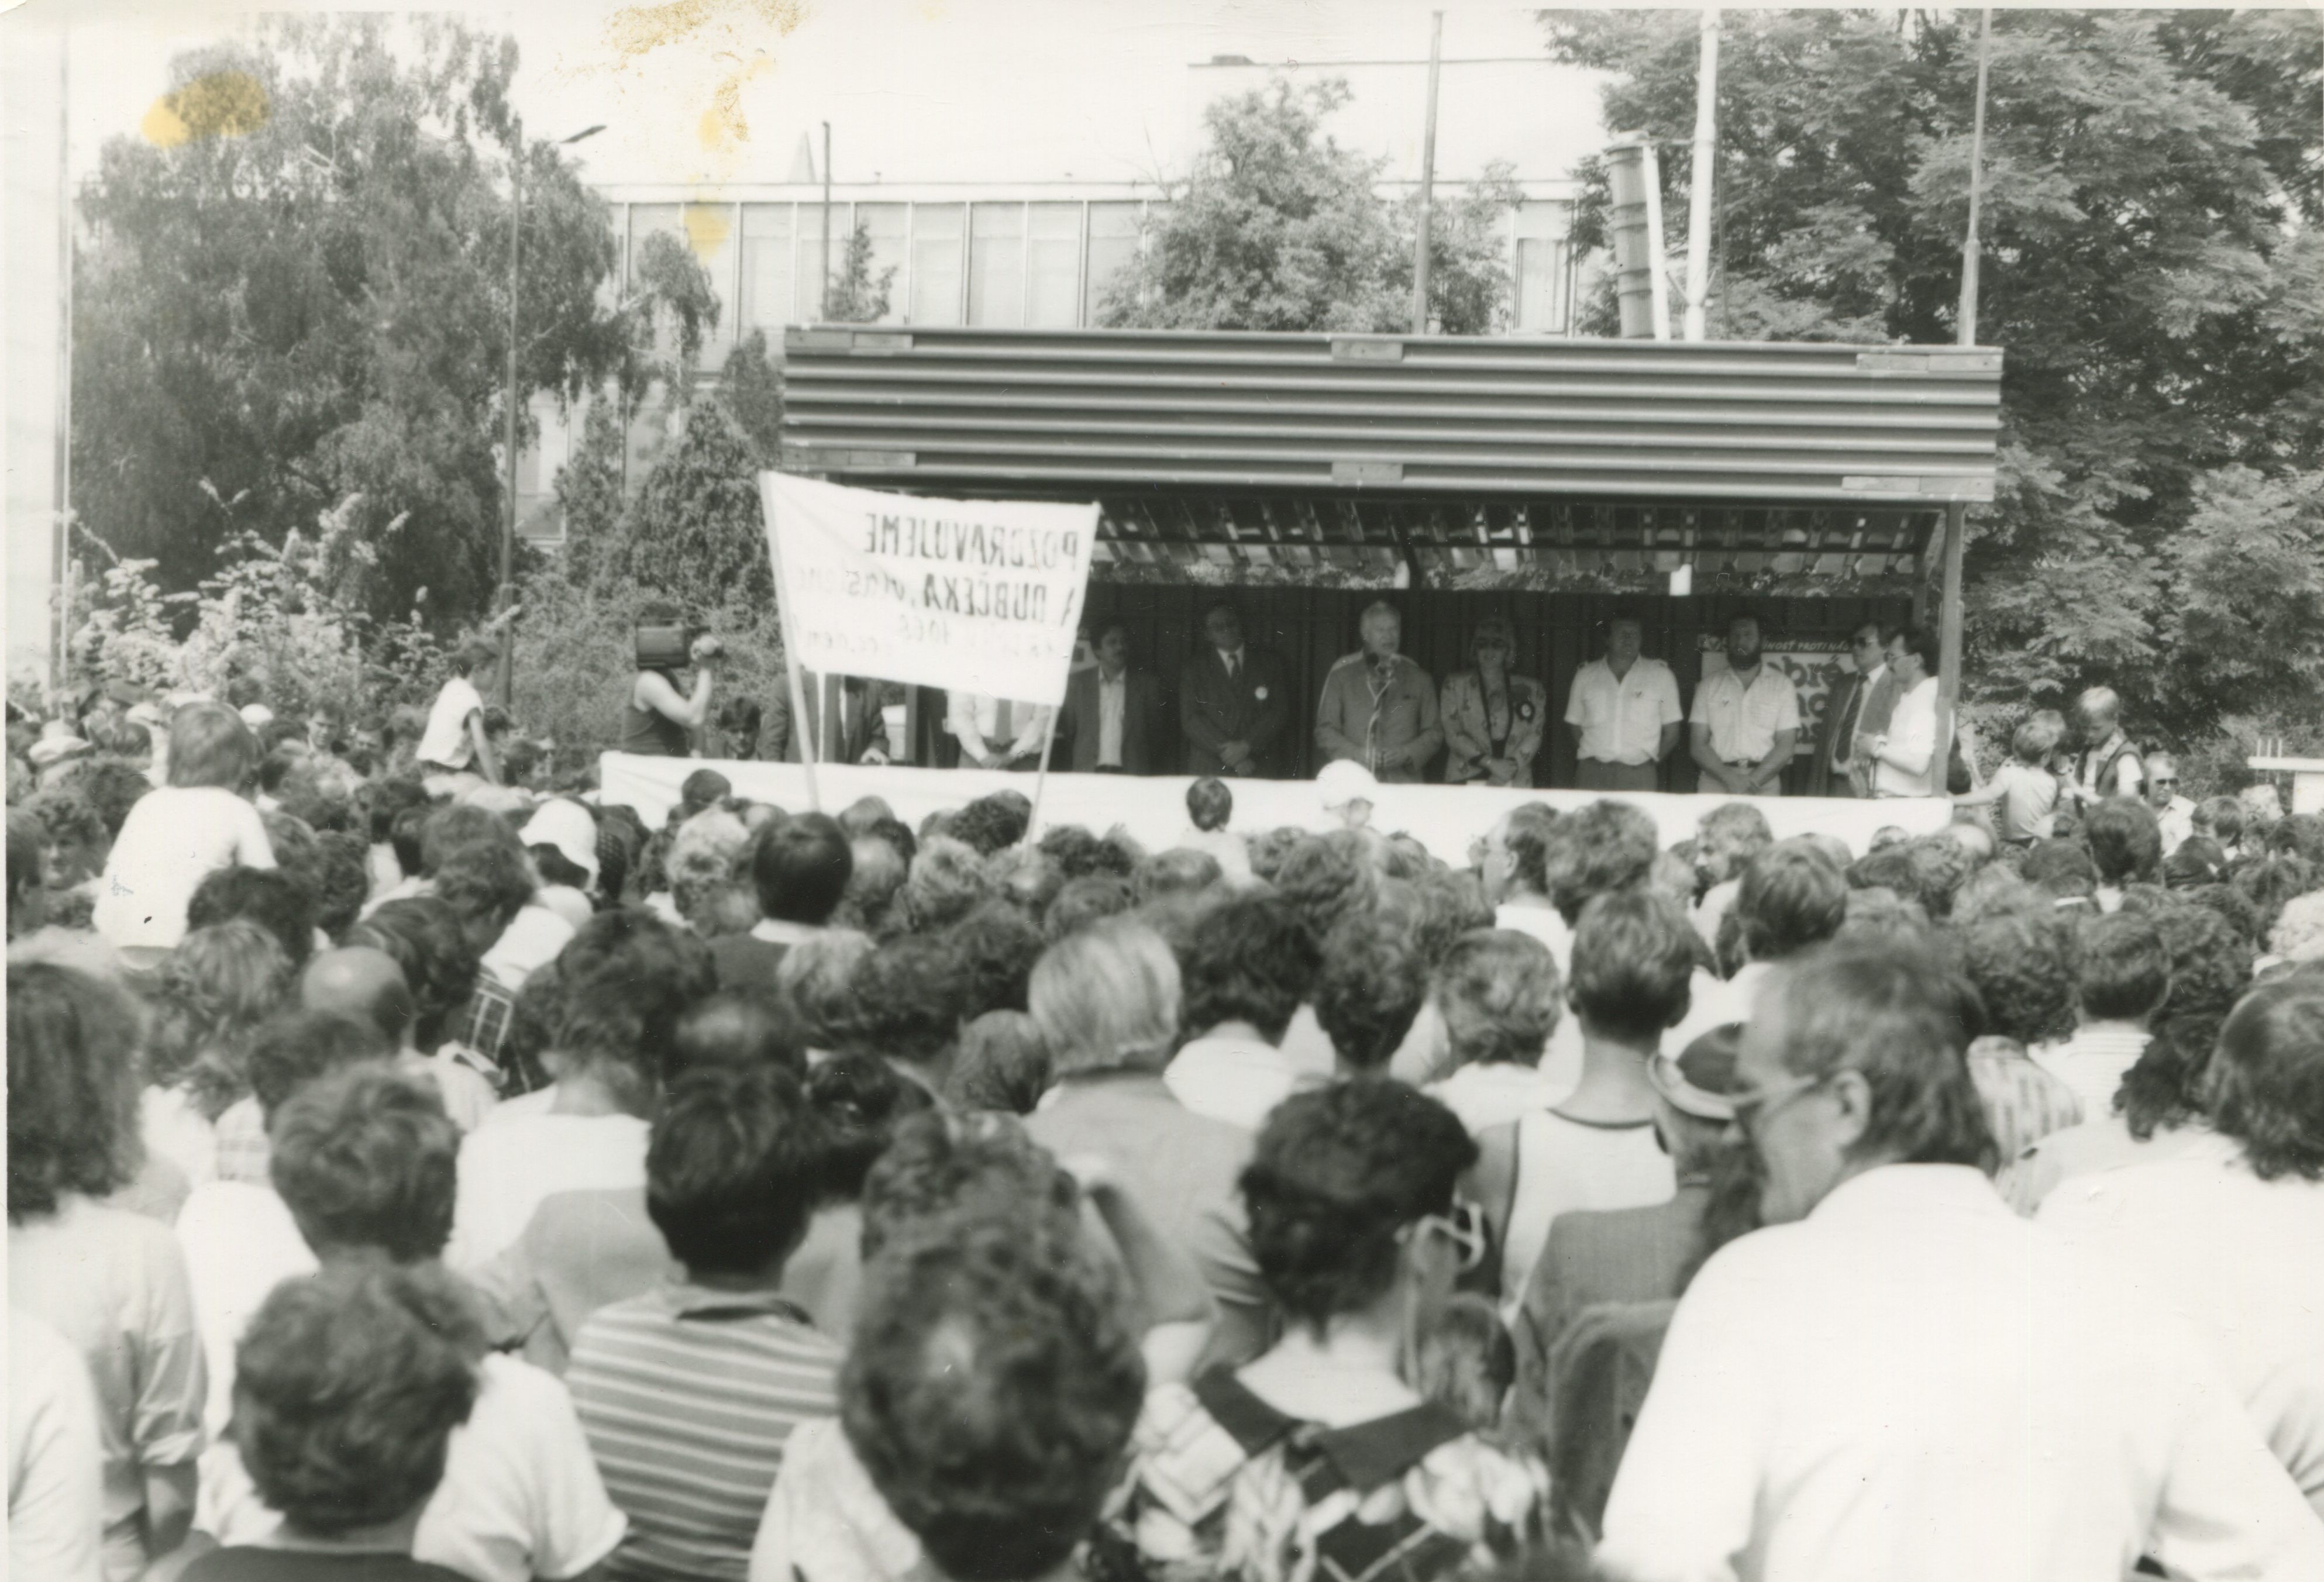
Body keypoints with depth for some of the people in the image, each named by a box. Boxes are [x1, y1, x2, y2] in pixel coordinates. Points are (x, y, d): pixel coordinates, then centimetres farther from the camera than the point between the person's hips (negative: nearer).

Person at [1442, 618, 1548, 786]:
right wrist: (1490, 763, -10)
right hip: (1466, 779, -1)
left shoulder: (1530, 689, 12)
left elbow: (1535, 734, 5)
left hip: (1515, 781, 1)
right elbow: (1452, 733, 1)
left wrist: (1512, 766, -11)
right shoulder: (1456, 684, 10)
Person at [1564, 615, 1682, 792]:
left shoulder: (1661, 675, 10)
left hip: (1639, 777, -1)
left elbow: (1671, 732, 13)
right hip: (1592, 775, 1)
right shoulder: (1585, 675, 13)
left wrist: (1652, 761, 5)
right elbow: (1575, 725, 17)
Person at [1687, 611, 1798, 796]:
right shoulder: (1710, 684, 12)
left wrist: (1752, 781, -12)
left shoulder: (1781, 684, 9)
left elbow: (1785, 746, 2)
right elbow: (1698, 745, 5)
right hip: (1716, 784, 1)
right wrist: (1730, 779, -11)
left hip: (1764, 785, -1)